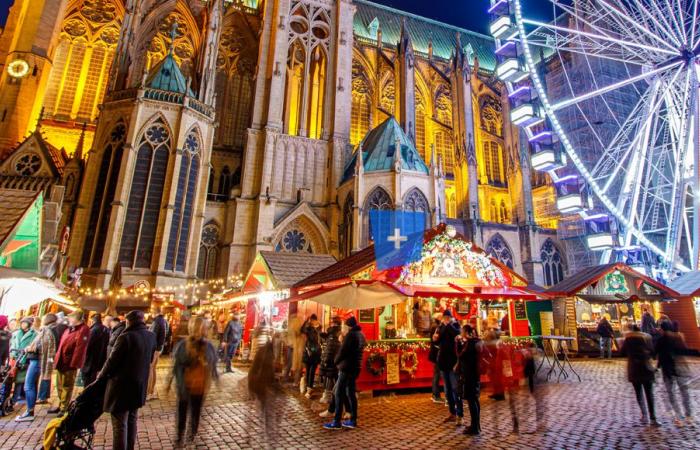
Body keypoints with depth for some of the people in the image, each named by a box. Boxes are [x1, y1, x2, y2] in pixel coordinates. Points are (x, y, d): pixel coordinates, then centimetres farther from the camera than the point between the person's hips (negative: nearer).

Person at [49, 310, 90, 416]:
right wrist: (57, 359, 14)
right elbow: (61, 345, 20)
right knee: (60, 386, 18)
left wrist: (73, 363, -22)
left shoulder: (83, 330, -16)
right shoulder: (69, 329, 14)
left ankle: (64, 408, 12)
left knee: (67, 386, 2)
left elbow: (80, 348, -21)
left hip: (70, 363, -9)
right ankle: (60, 405, 32)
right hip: (61, 362, 9)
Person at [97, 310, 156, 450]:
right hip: (140, 385, 7)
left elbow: (112, 360, -14)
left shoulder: (126, 337, -21)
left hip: (122, 385, -7)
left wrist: (101, 376, 3)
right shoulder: (151, 336, 0)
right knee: (132, 421, 21)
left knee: (120, 425, 4)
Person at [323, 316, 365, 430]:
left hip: (347, 367, -9)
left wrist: (336, 361, 0)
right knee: (351, 393, 13)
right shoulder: (361, 335, 13)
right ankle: (353, 420, 16)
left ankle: (337, 422, 0)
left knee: (339, 394, -3)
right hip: (355, 367, 9)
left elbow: (342, 351, -16)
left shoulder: (350, 334, -14)